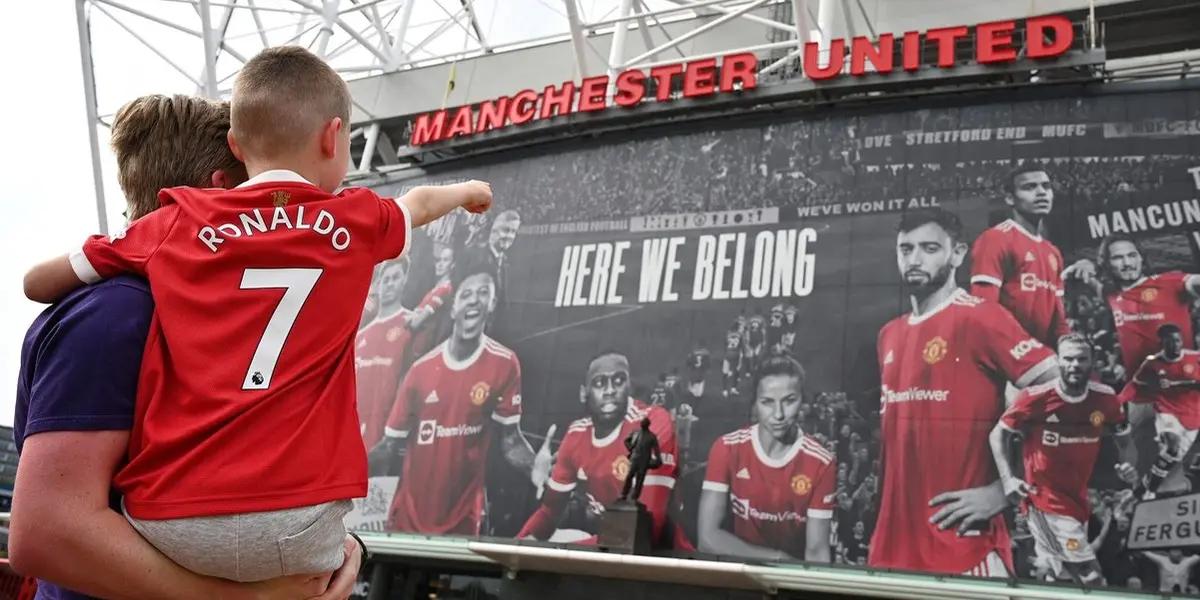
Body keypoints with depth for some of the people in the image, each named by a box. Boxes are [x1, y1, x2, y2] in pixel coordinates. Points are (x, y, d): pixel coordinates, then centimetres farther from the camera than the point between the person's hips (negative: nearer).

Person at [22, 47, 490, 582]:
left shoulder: (172, 224, 7)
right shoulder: (356, 222, 7)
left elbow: (38, 283, 19)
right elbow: (420, 204, 31)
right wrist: (468, 191, 52)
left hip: (163, 524, 1)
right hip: (291, 521, -1)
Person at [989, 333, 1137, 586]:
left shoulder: (1106, 399, -4)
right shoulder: (1035, 397, -17)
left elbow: (1125, 441, 11)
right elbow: (998, 434, -5)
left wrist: (1128, 464, -12)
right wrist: (1008, 479, -16)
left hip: (1079, 500, 6)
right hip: (1044, 499, -6)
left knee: (1059, 573, 21)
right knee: (1092, 580, -11)